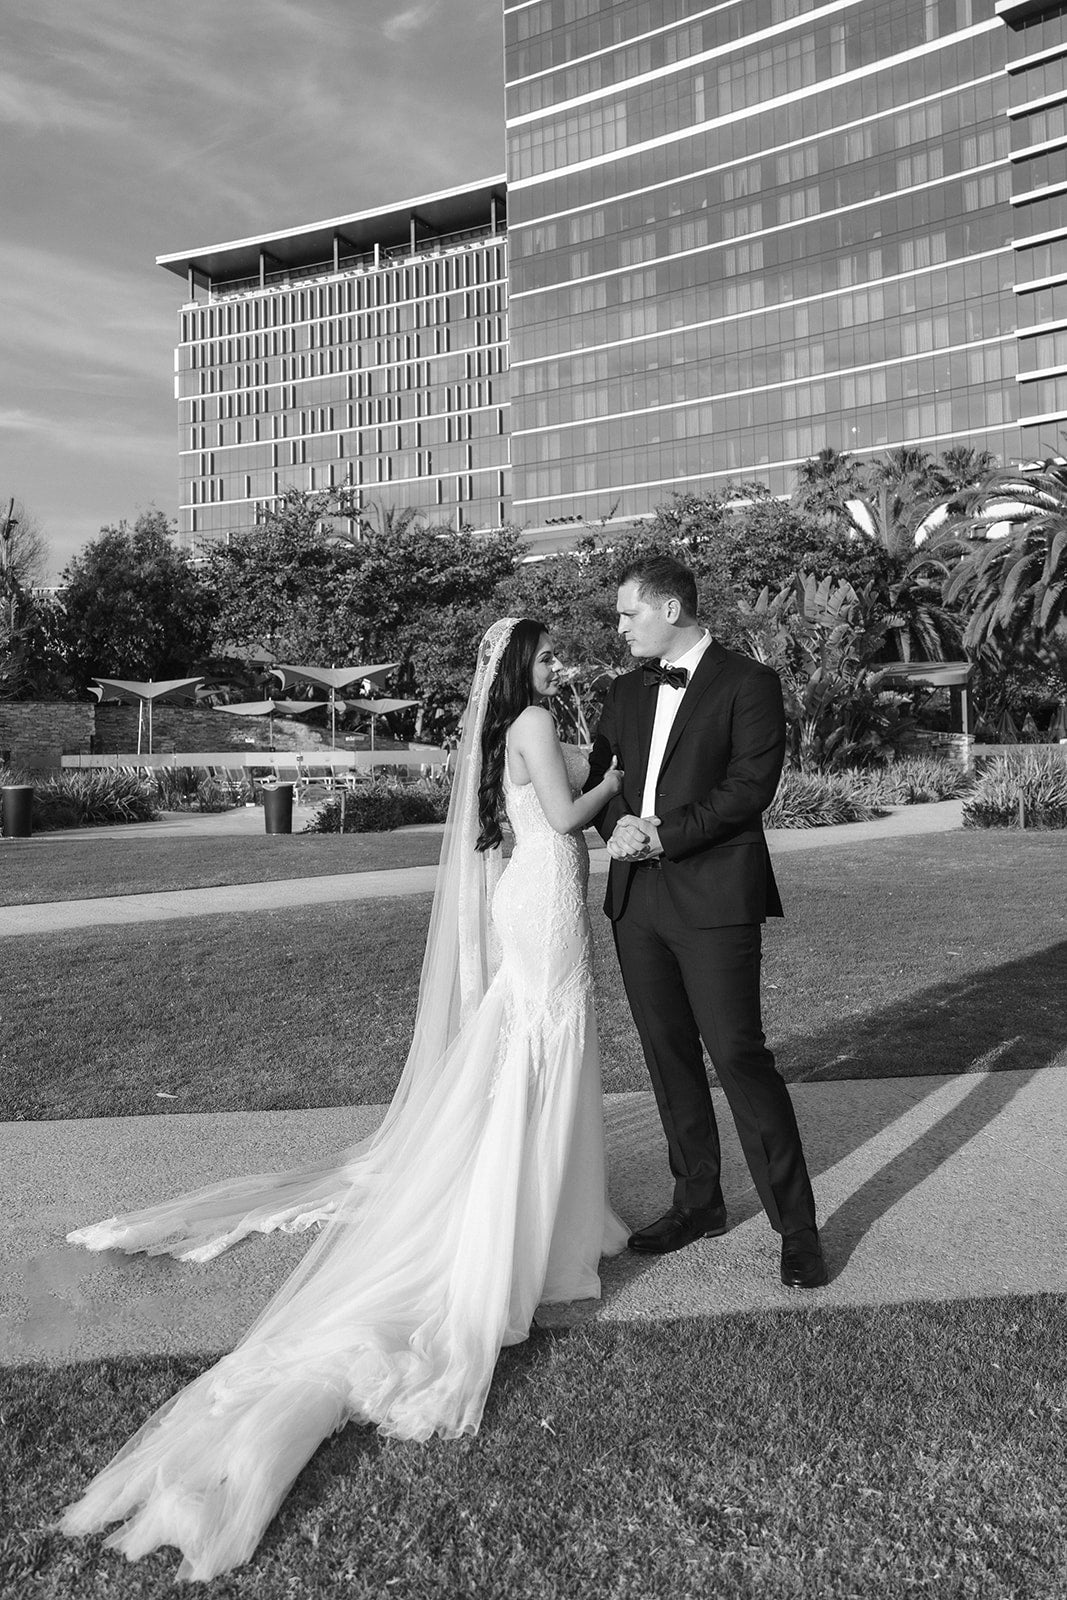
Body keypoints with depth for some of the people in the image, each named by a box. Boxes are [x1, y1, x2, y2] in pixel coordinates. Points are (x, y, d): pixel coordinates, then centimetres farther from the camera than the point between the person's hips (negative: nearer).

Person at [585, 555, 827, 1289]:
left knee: (739, 1054, -7)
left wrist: (664, 836, -18)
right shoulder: (629, 689, 15)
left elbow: (751, 785, -13)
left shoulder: (749, 683, -4)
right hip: (638, 896, 6)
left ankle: (797, 1226, 6)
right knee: (669, 1056, 12)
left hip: (714, 897, -6)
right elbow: (598, 774, 14)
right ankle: (699, 1202, 28)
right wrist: (618, 822, -8)